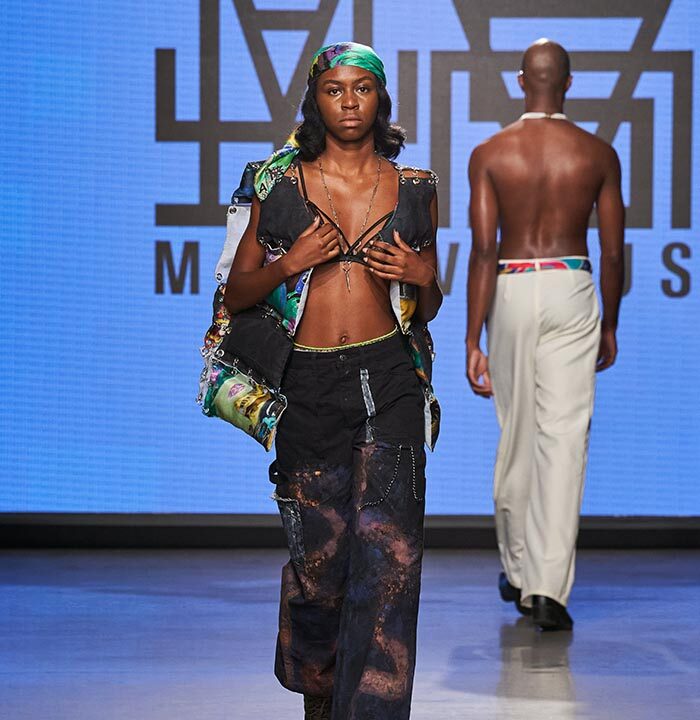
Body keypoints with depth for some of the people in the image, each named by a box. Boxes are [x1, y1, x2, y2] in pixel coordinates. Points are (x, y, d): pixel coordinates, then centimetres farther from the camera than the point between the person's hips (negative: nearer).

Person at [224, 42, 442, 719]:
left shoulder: (414, 188, 9)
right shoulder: (279, 186, 6)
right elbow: (236, 293, 8)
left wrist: (423, 276, -4)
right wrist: (290, 264, -10)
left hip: (388, 378, 0)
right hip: (309, 384, 0)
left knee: (387, 550, -12)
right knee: (317, 550, 6)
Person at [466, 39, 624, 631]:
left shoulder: (490, 154, -2)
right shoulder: (598, 154, 0)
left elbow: (484, 250, -8)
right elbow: (613, 253, 3)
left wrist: (474, 342, -7)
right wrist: (610, 327, 16)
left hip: (511, 293, 1)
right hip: (572, 293, -1)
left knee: (516, 435, 16)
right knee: (564, 438, -4)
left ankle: (518, 571, 30)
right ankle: (548, 588, -13)